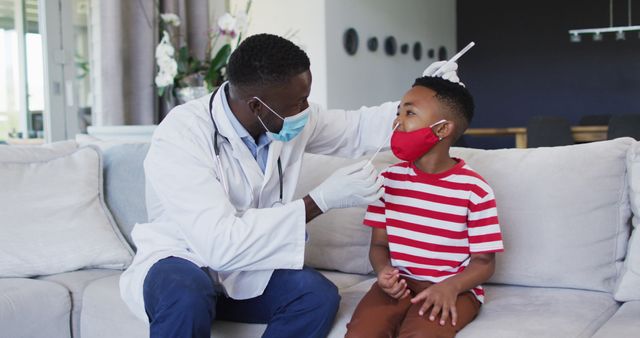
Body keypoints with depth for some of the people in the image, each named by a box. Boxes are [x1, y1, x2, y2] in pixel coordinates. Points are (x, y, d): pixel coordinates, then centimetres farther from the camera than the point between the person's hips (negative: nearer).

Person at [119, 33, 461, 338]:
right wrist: (321, 200, -34)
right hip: (179, 262, -5)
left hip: (245, 267, 6)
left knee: (319, 296, -22)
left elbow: (356, 128, 10)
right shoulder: (180, 135, -28)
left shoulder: (293, 119, -9)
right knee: (187, 297, -39)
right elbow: (220, 244, -35)